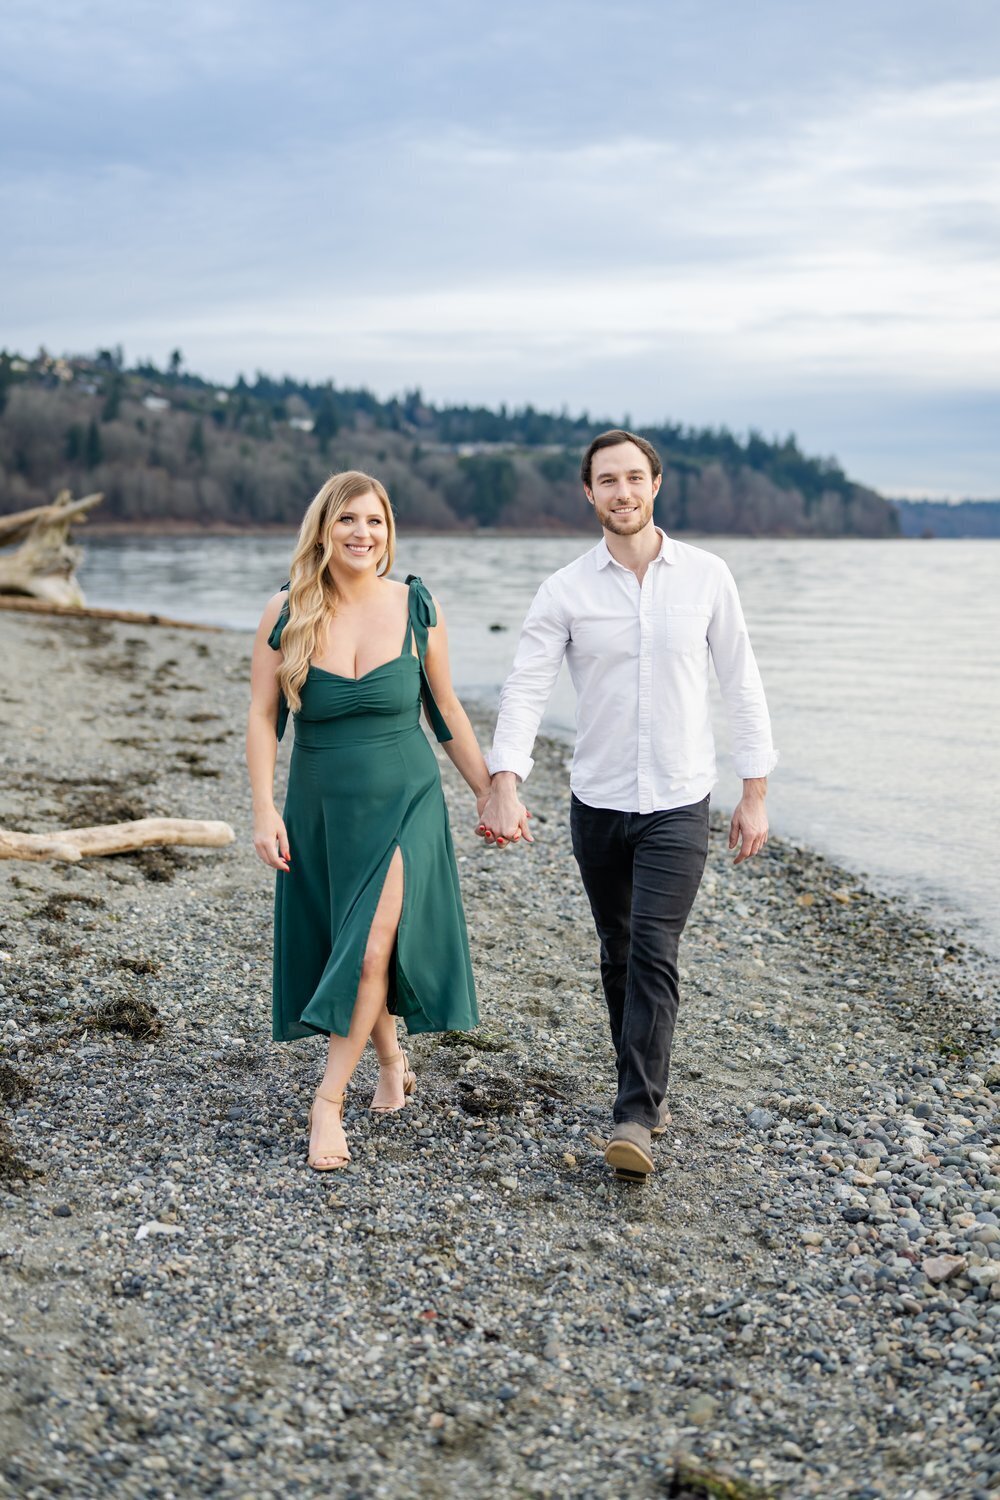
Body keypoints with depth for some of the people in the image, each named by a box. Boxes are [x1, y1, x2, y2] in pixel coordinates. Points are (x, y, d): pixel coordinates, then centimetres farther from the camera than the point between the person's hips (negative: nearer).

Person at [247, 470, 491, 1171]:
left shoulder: (417, 608, -4)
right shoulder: (286, 613, -5)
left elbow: (446, 710, 6)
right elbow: (263, 717, -2)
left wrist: (489, 790, 8)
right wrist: (265, 809, -10)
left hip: (404, 803, -1)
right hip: (320, 806, 2)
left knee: (372, 949, -13)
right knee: (343, 947, 13)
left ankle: (329, 1101, -1)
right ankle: (392, 1061, 37)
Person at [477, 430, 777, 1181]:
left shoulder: (706, 576, -2)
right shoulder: (565, 590, -3)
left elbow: (741, 683, 3)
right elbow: (526, 689, -12)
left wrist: (755, 793, 1)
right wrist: (504, 786, -26)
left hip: (679, 804, -2)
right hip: (597, 803, 2)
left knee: (654, 952, -12)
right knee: (619, 956, 13)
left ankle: (635, 1119, -9)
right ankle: (650, 1089, 30)